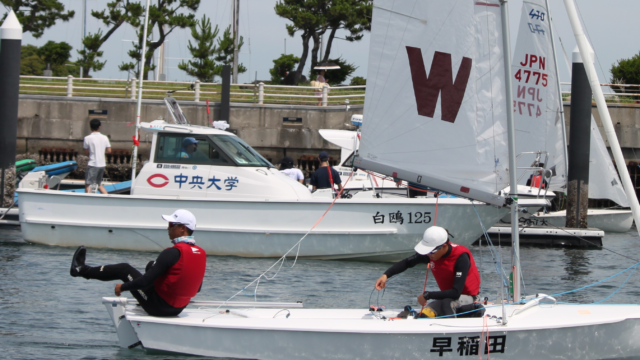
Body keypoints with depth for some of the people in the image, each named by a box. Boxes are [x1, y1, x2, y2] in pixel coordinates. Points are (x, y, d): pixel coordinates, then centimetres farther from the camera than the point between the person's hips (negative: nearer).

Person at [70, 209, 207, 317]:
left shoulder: (173, 253, -24)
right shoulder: (201, 254, -1)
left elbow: (146, 281, -24)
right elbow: (197, 288, 11)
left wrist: (122, 287, -8)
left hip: (158, 307, -7)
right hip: (178, 309, 7)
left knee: (124, 269, 7)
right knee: (152, 265, 26)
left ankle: (82, 270, 27)